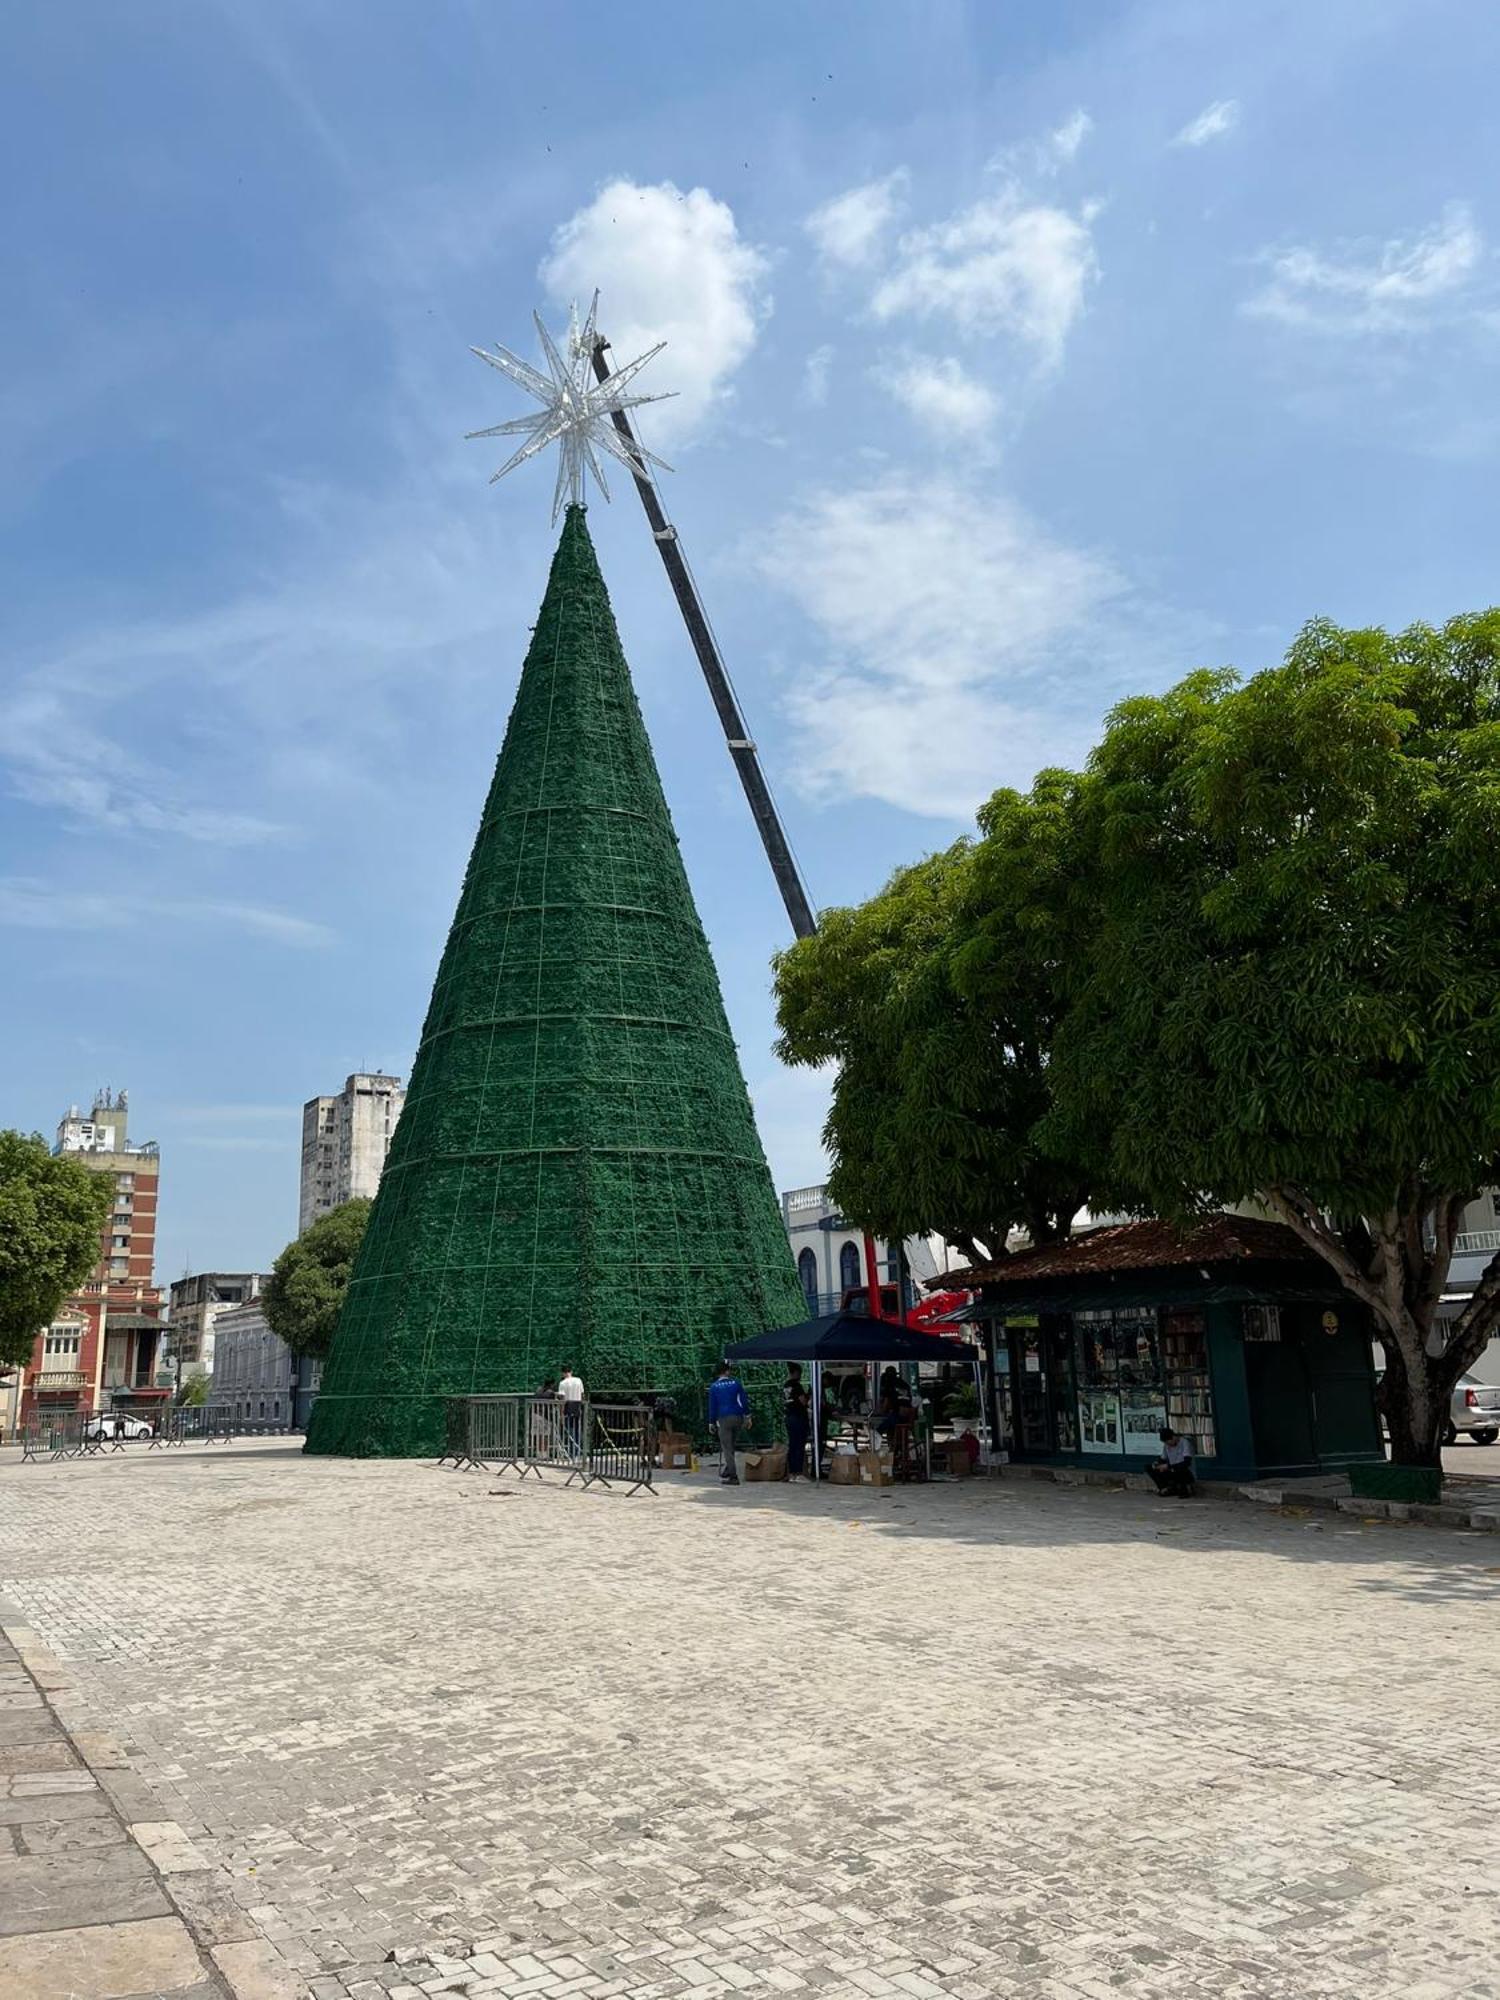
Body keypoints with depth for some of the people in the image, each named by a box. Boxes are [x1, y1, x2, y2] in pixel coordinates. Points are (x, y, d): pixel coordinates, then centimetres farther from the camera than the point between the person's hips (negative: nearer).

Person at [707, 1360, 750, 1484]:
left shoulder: (714, 1386, 2)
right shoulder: (736, 1383, 4)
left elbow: (712, 1406, 4)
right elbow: (744, 1400, 2)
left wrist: (711, 1422, 11)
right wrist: (747, 1415, 8)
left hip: (723, 1419, -2)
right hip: (738, 1417, 3)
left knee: (727, 1448, -2)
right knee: (730, 1446, 16)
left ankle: (733, 1477, -10)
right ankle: (724, 1472, 22)